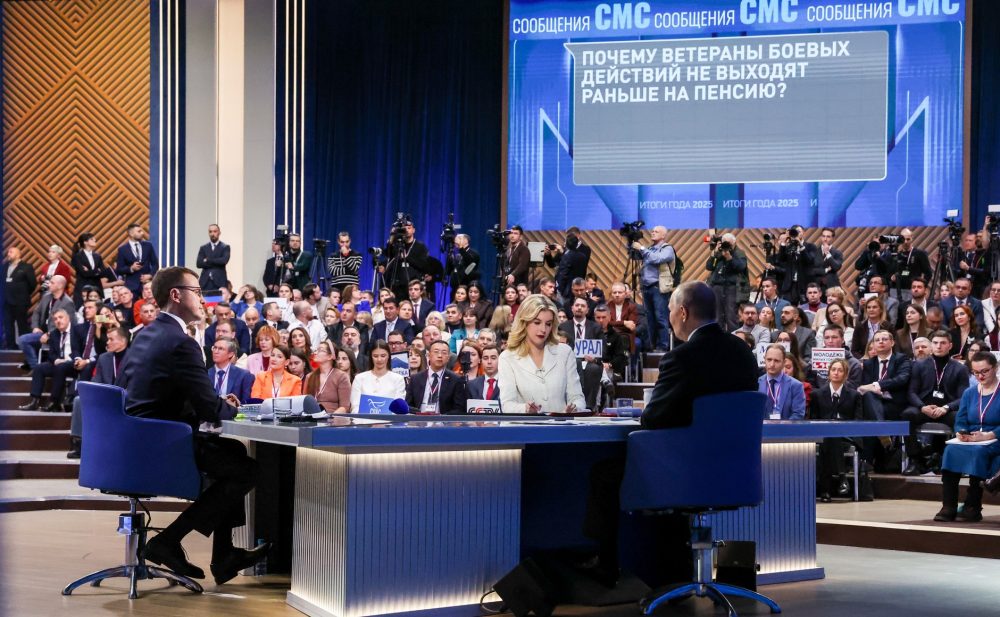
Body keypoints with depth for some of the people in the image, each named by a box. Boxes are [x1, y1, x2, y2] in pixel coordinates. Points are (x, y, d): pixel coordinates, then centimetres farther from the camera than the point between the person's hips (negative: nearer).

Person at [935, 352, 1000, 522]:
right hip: (969, 442, 4)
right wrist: (961, 433, -12)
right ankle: (948, 507, -30)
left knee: (977, 451, -36)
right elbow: (959, 422, 10)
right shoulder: (969, 393, 18)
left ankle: (973, 508, -28)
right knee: (950, 449, -28)